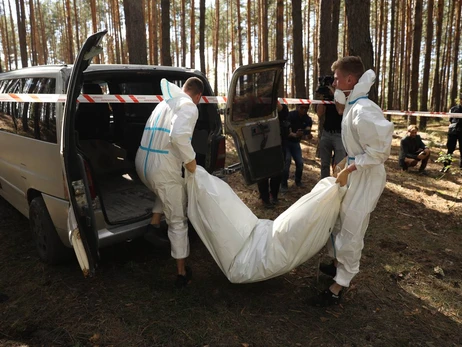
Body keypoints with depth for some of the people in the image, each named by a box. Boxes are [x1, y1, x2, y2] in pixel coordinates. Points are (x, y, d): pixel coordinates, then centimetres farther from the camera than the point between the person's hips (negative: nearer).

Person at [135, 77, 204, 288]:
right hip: (162, 166, -7)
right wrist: (190, 159, -11)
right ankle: (182, 273, 15)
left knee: (167, 195, 39)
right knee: (177, 221, 6)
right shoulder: (189, 106, -6)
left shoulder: (166, 102, 19)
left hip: (142, 162, 8)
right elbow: (179, 135, -25)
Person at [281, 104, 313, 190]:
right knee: (287, 160, -22)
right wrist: (295, 135, -52)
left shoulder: (308, 119, -7)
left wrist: (308, 135, -40)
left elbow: (307, 133, -16)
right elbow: (287, 132, -30)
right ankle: (283, 184, -12)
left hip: (296, 142, 5)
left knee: (300, 162, -6)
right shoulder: (290, 115, -22)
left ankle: (298, 181, 19)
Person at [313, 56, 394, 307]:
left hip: (365, 178, -10)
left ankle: (338, 287, 14)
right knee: (339, 221, 21)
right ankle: (338, 264, 41)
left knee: (351, 232, 0)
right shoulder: (352, 105, 5)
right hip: (354, 173, 10)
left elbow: (380, 150, -26)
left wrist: (348, 169, -22)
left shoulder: (363, 110, -25)